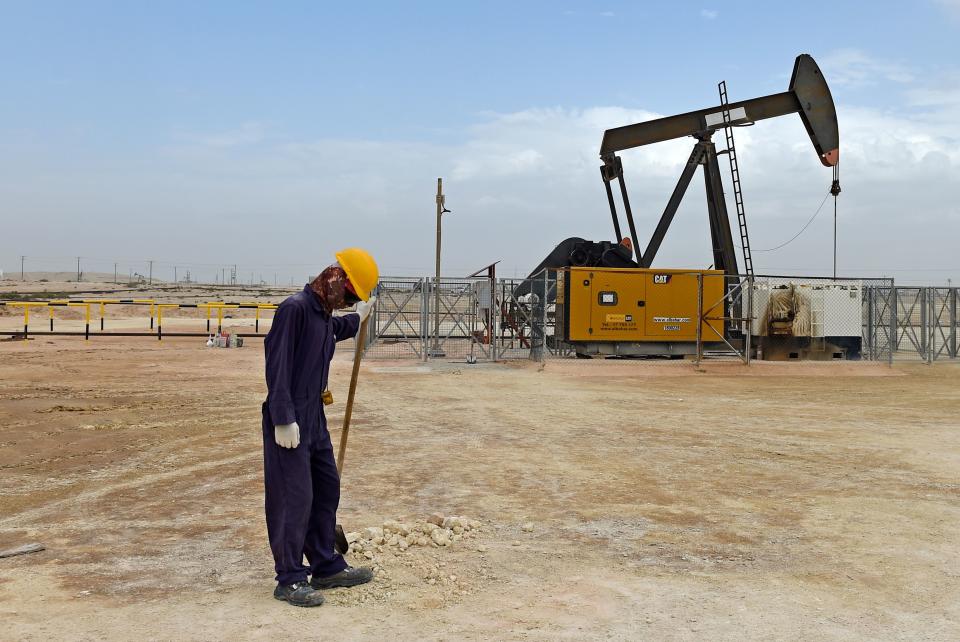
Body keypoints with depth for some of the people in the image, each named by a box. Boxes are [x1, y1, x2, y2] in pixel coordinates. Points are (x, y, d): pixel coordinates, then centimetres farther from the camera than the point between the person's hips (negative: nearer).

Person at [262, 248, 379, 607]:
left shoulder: (325, 315, 11)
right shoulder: (295, 308, -17)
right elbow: (277, 366, -21)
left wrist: (358, 318, 36)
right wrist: (283, 420, -23)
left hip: (315, 418, 10)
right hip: (290, 421, -10)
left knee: (326, 489, 16)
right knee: (294, 497, -3)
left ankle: (327, 567, 29)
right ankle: (290, 580, 8)